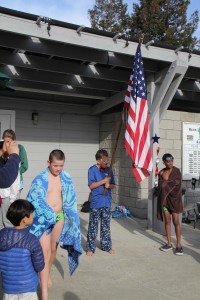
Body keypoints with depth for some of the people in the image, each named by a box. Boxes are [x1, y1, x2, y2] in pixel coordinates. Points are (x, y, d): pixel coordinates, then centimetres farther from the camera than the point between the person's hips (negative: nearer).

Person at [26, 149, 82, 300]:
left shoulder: (66, 178, -1)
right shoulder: (40, 179, -13)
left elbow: (70, 199, 8)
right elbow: (33, 200, -7)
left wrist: (69, 217, 9)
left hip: (59, 217, 4)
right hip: (43, 219, -4)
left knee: (53, 249, 19)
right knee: (45, 252, -7)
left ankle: (48, 274, 47)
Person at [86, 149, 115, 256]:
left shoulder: (109, 170, 7)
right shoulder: (92, 170, -8)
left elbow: (113, 185, 13)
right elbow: (91, 186, -14)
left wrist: (109, 185, -10)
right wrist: (104, 181, -18)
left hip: (107, 202, 5)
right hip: (96, 203, -5)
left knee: (106, 225, 14)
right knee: (93, 226, 0)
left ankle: (106, 246, 26)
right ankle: (90, 248, 10)